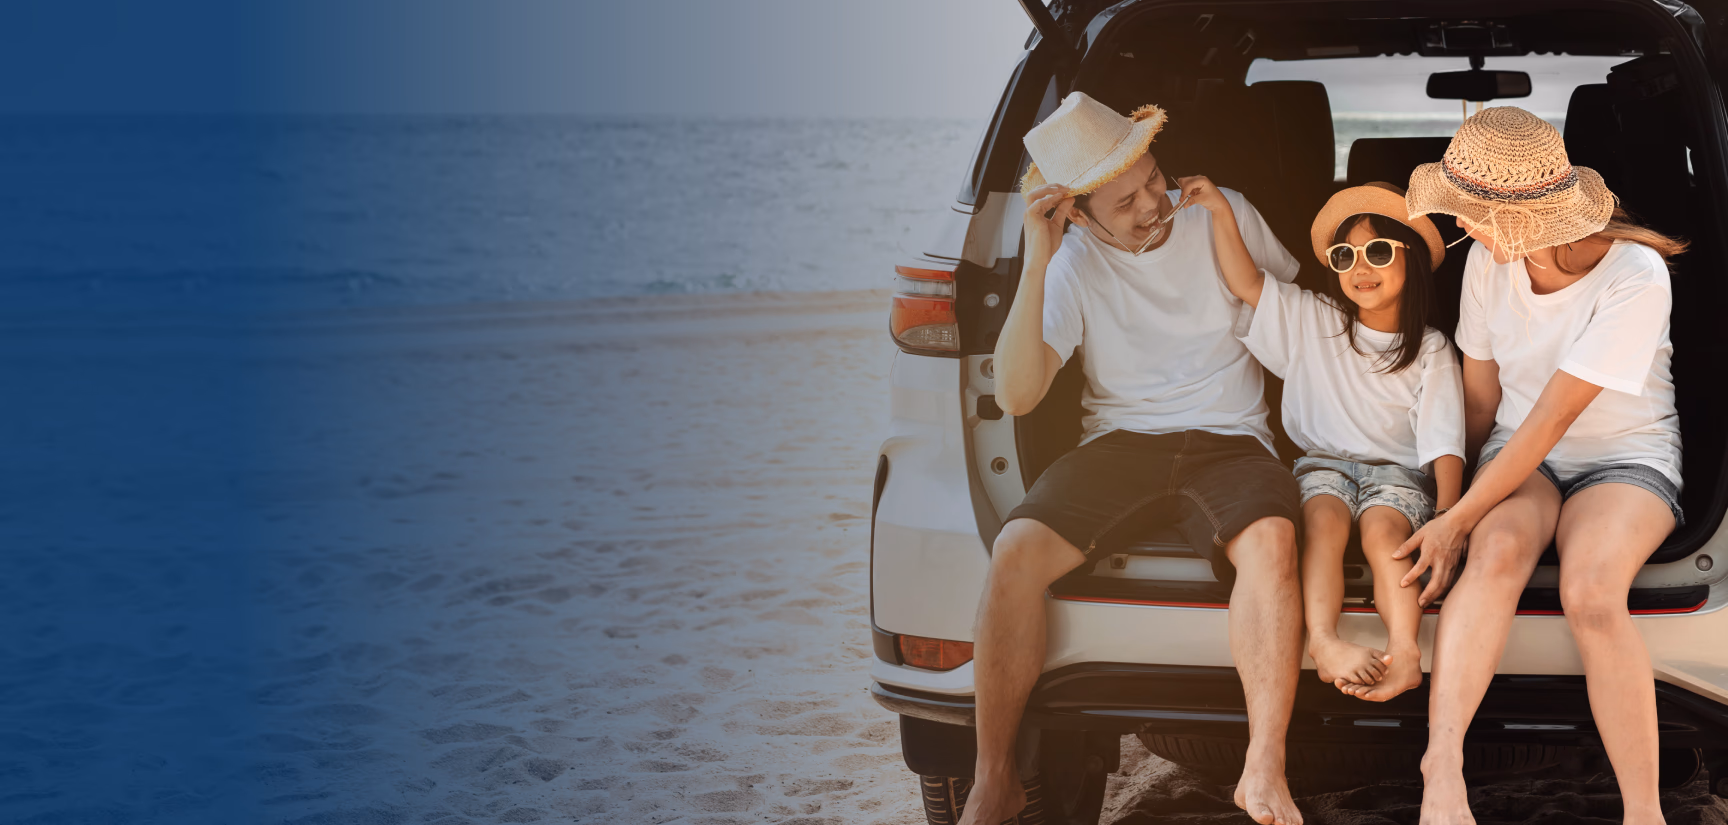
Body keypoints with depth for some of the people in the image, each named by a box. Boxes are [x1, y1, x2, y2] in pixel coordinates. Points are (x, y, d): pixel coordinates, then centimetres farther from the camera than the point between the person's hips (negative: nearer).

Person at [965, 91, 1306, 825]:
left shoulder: (1221, 214, 3)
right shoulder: (1074, 262, -1)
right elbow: (1015, 395, -13)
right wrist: (1036, 262, -19)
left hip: (1229, 439, 0)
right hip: (1119, 439, 0)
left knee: (1269, 540, -36)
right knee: (1016, 552, -28)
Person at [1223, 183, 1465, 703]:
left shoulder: (1430, 351, 5)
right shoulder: (1312, 321, 11)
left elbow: (1444, 443, -3)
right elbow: (1244, 281, 3)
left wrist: (1447, 517, -17)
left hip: (1397, 470, -1)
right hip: (1323, 463, 1)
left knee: (1383, 528, -33)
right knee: (1324, 517, -33)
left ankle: (1405, 650, -51)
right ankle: (1323, 643, -51)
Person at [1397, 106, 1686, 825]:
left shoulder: (1634, 277, -21)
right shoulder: (1490, 260, -4)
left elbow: (1550, 420, -23)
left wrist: (1458, 517, -22)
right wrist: (1452, 487, 15)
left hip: (1625, 457, -3)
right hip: (1521, 455, 3)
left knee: (1592, 593, -36)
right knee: (1499, 550, -34)